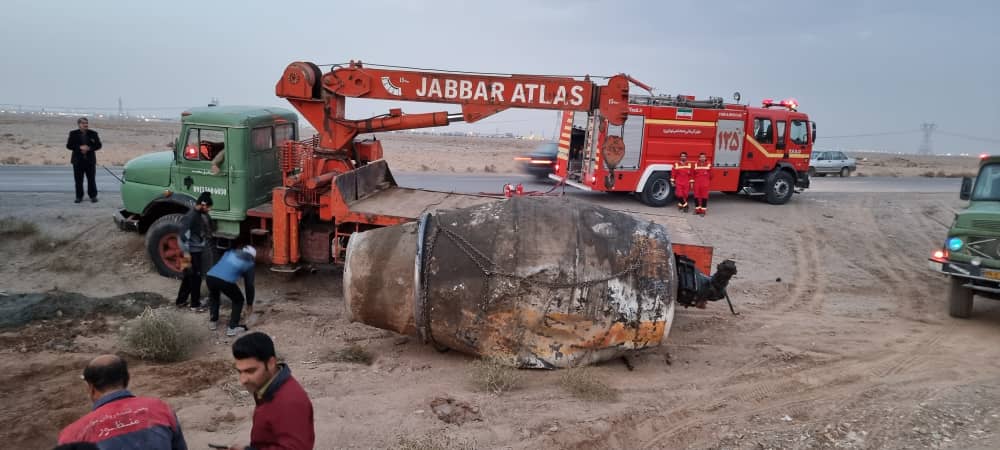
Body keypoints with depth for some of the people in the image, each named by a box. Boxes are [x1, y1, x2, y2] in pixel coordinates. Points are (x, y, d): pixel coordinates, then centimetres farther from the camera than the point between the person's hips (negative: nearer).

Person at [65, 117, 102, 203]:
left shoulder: (93, 133, 4)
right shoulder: (73, 134, 2)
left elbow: (98, 145, 1)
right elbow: (69, 145, -2)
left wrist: (89, 148, -15)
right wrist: (80, 148, -16)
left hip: (90, 160, 0)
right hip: (78, 160, 0)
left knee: (91, 179, 3)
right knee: (78, 180, 2)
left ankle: (93, 196, 12)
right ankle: (79, 197, 11)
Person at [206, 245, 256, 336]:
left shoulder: (230, 252, 32)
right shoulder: (249, 263, 22)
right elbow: (249, 285, 24)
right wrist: (249, 304, 34)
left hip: (210, 277, 4)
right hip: (226, 281, -4)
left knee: (213, 296, 37)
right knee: (238, 300, 23)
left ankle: (213, 321, 38)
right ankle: (233, 327, 17)